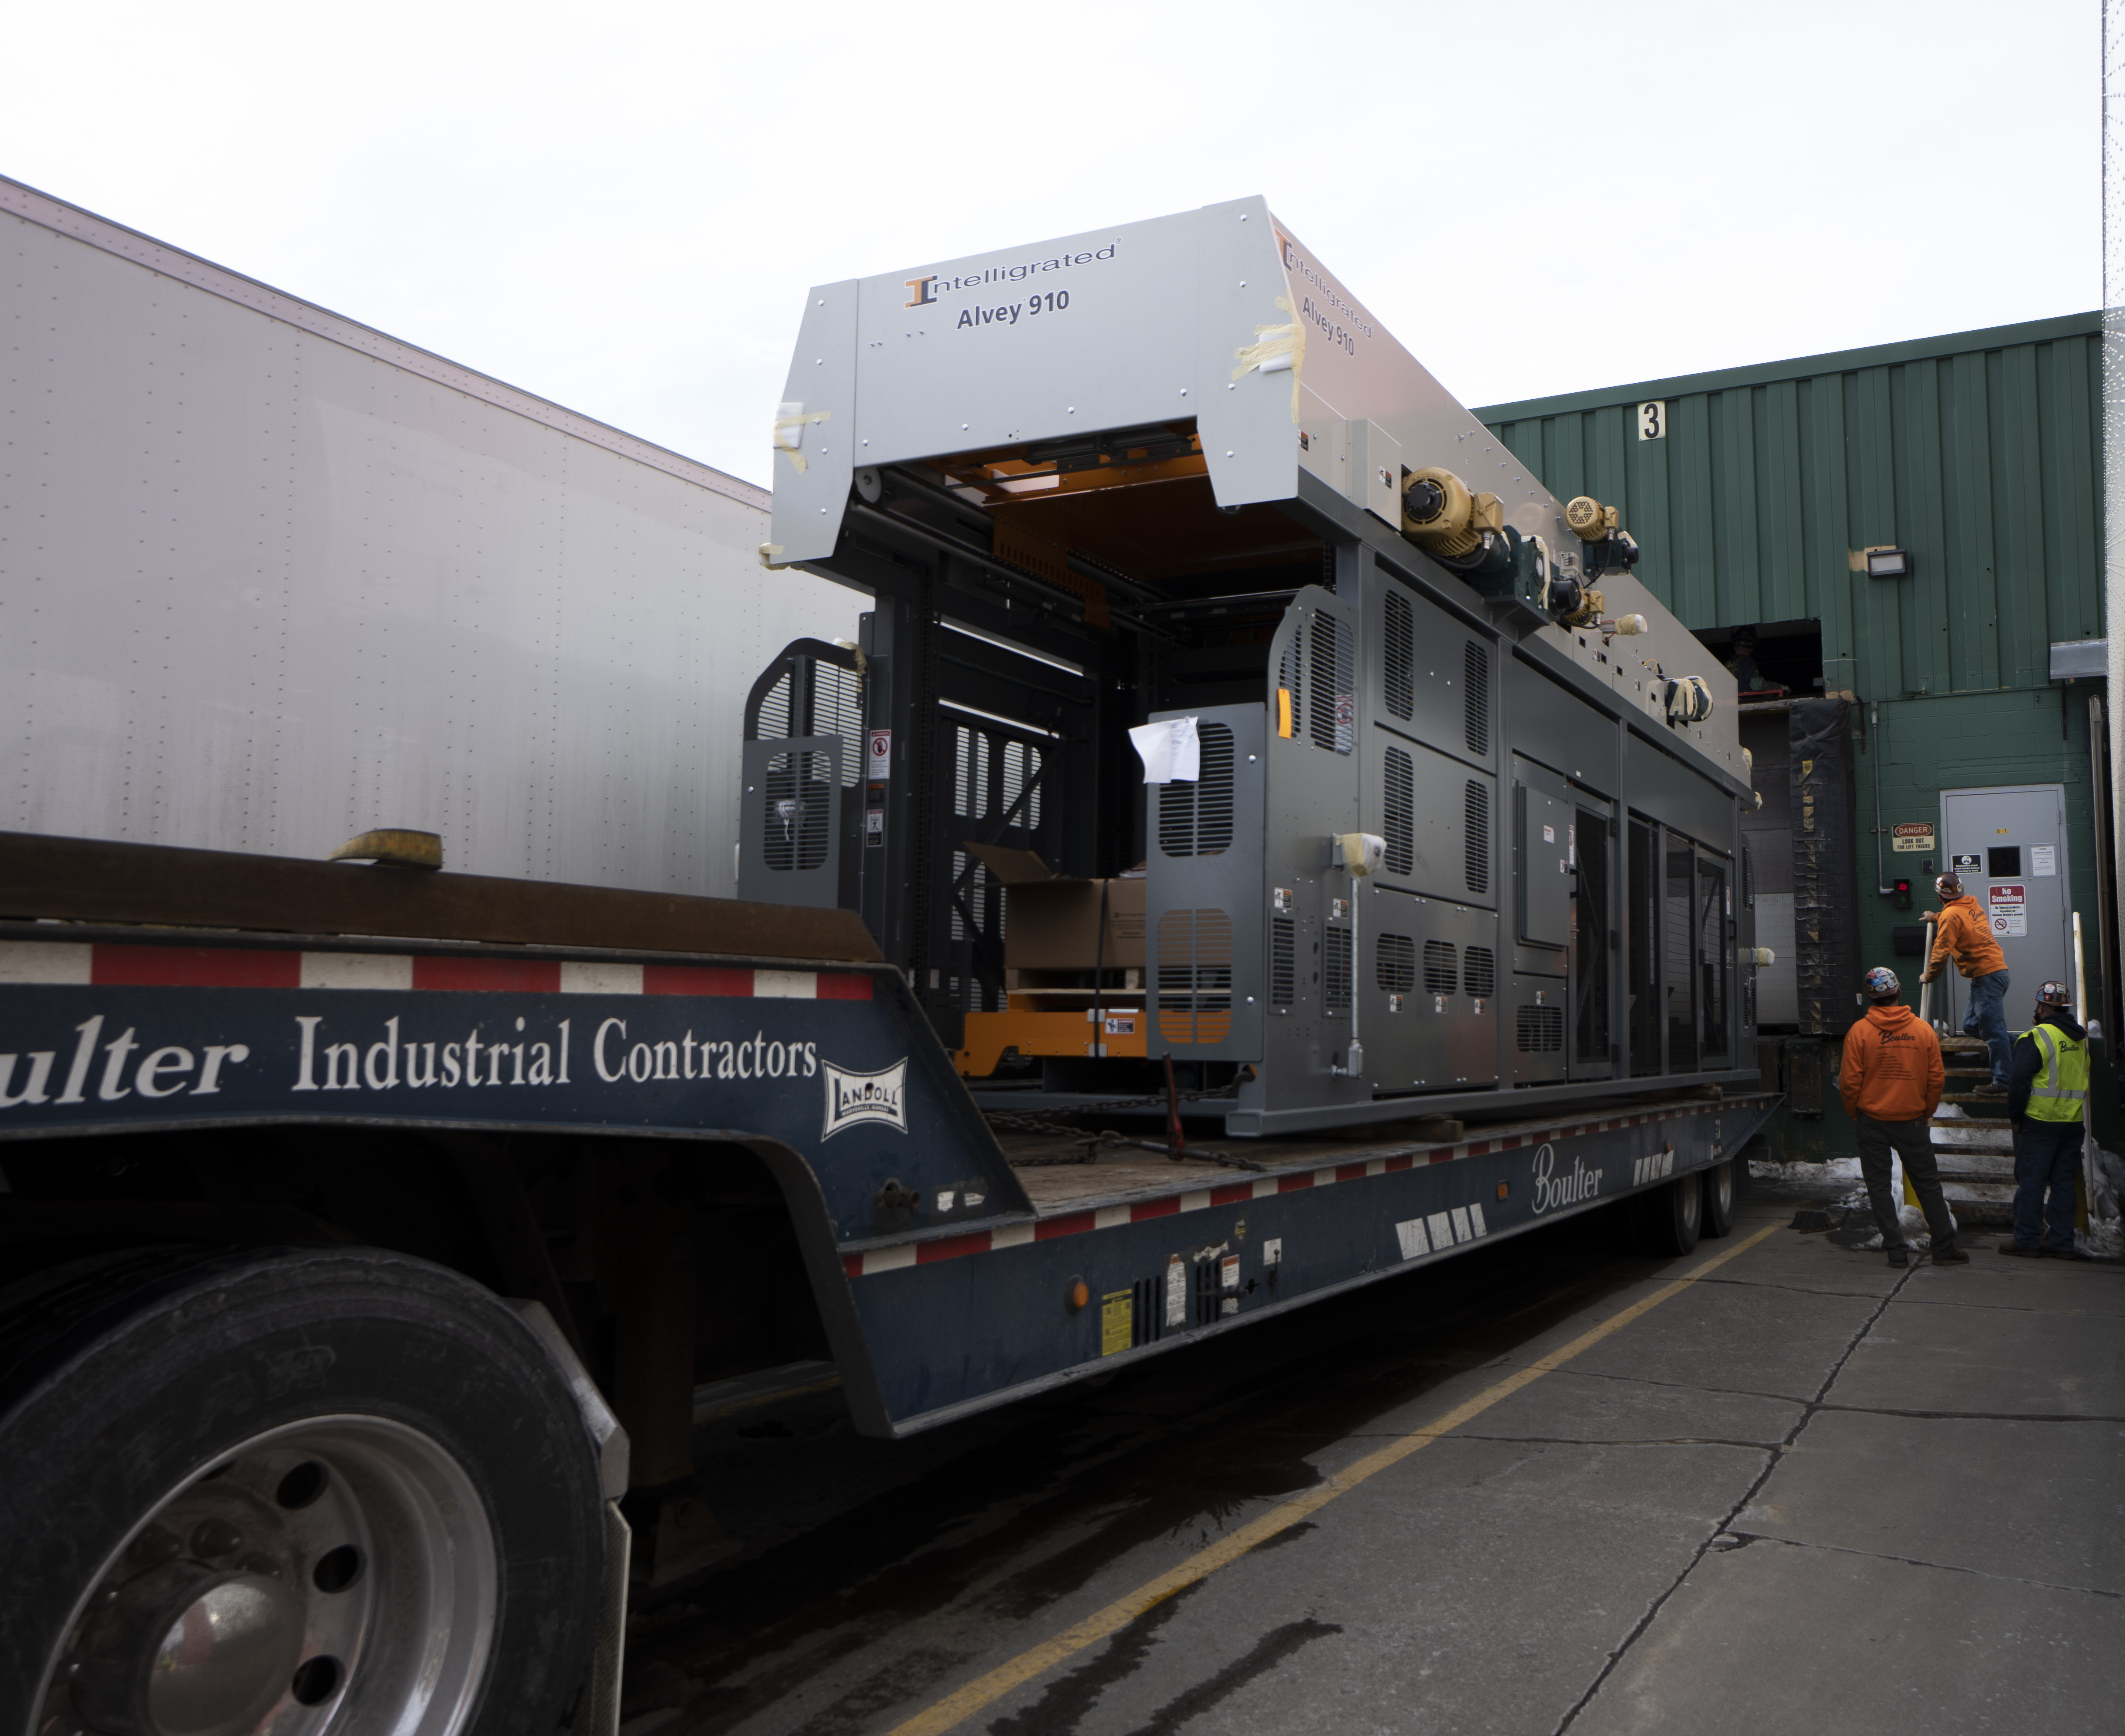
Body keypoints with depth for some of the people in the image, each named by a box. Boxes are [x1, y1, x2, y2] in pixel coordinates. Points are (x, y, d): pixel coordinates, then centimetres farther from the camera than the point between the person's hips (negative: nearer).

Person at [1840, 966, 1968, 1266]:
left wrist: (1855, 1115, 7)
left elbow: (1850, 1082, -9)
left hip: (1872, 1120, -2)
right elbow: (1936, 1079, 2)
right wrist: (1926, 1114, 15)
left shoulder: (1859, 1032, -10)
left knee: (1879, 1185, 7)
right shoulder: (1924, 1030, -3)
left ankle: (1897, 1250, 6)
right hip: (1912, 1119, 2)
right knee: (1927, 1183, 12)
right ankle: (1944, 1248, 16)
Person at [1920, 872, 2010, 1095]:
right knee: (1971, 1026, 15)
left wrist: (1928, 976, 0)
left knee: (1993, 1030, -7)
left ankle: (2002, 1083, -6)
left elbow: (1941, 951, -14)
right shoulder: (1972, 905, 14)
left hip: (1986, 975, -9)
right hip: (1998, 969, 9)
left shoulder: (1952, 915, -12)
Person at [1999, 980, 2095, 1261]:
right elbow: (2089, 1080, 18)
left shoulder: (2036, 1038, -13)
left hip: (2040, 1123, -6)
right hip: (2073, 1123, 6)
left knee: (2031, 1182, 1)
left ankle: (2026, 1240, 4)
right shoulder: (2083, 1038, 9)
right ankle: (2061, 1243, 12)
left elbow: (2019, 1081, -15)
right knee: (2064, 1183, 10)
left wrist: (2015, 1117, -5)